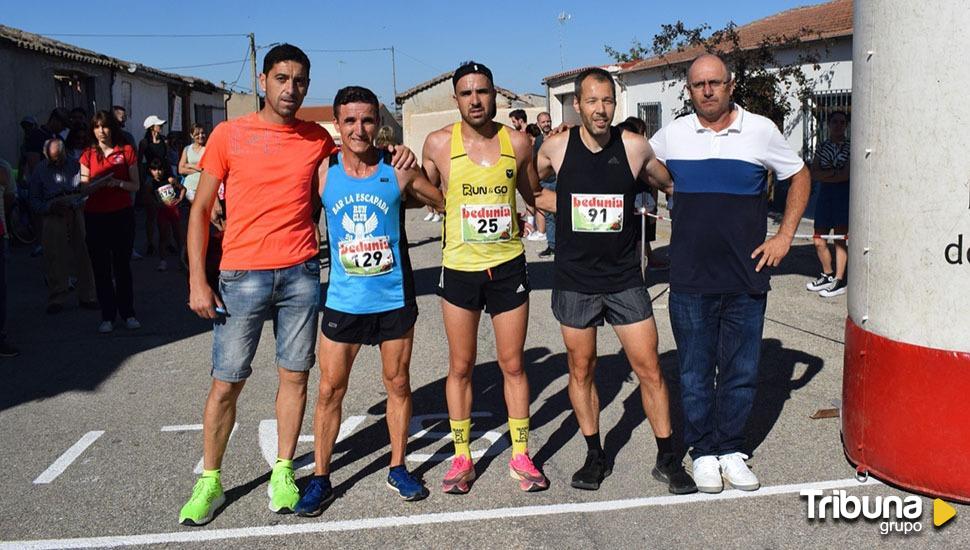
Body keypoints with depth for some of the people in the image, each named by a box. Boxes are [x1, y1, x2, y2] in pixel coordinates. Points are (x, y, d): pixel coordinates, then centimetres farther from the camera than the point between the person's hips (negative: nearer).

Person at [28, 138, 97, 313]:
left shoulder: (76, 165, 8)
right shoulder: (40, 171, 8)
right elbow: (34, 201, 6)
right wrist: (50, 207, -13)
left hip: (78, 214, 0)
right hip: (54, 218, 0)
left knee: (83, 256, -1)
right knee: (55, 260, 0)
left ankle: (87, 296, 9)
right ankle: (56, 300, 10)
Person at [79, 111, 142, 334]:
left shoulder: (126, 151, 3)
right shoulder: (88, 155, 7)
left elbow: (135, 186, 2)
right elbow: (84, 188, 6)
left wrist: (118, 183, -17)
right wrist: (98, 183, -15)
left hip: (122, 215, -1)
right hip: (95, 217, 1)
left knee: (122, 265, 4)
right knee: (101, 268, 2)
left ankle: (128, 313, 12)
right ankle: (107, 316, 8)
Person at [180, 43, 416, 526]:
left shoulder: (318, 139, 6)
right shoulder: (228, 134, -1)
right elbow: (200, 209, 1)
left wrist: (393, 160, 0)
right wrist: (198, 281, -6)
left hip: (301, 274, 2)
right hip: (241, 277, -2)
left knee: (294, 374, 7)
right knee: (226, 382, 3)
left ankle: (282, 472, 22)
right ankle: (210, 481, 20)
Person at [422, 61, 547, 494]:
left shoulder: (517, 142, -2)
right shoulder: (439, 143, -5)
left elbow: (533, 195, 14)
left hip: (508, 266, 1)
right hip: (459, 269, 0)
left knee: (513, 364, 8)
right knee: (460, 366, 9)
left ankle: (520, 455, 23)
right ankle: (462, 457, 23)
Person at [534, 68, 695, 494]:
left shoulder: (635, 147, -7)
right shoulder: (557, 147, -5)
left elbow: (673, 185, 10)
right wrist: (560, 205, 2)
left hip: (624, 279, -1)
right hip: (574, 281, 1)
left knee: (649, 369, 1)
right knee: (581, 370, 10)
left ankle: (667, 459, 17)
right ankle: (595, 455, 27)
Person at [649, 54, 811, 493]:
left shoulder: (761, 131, 2)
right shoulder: (671, 135, 4)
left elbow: (799, 177, 14)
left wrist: (785, 236, 5)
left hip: (746, 278, 0)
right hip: (690, 280, 0)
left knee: (741, 372, 7)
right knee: (695, 372, 7)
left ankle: (730, 449, 23)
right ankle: (703, 451, 22)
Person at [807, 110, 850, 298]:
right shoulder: (822, 147, 14)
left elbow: (847, 175, -11)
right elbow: (814, 173, 4)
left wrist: (824, 175, -6)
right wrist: (834, 172, -9)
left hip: (843, 193, -5)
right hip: (824, 194, 5)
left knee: (840, 238, -8)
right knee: (819, 240, 4)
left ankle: (839, 280, -4)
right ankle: (828, 275, 22)